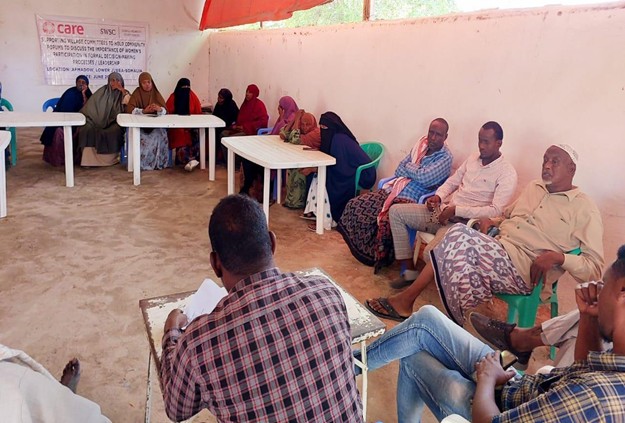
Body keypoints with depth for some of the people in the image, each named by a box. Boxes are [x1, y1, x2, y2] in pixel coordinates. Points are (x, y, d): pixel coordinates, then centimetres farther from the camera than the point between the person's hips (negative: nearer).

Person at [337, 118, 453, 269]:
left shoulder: (446, 157, -6)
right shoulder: (420, 146, 13)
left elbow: (424, 177, -20)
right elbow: (399, 170, 10)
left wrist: (408, 167, -3)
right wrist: (415, 172, -8)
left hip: (410, 200, -7)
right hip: (391, 190, 7)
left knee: (386, 221, -35)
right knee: (354, 205, -6)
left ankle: (381, 257, -8)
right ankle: (364, 249, 9)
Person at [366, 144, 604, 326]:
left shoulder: (584, 208, 1)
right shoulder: (533, 187, 21)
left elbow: (594, 268, -3)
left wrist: (557, 256, -21)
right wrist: (490, 221, 8)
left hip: (523, 272, -6)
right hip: (496, 249, 7)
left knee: (461, 237, -28)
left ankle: (406, 300, -19)